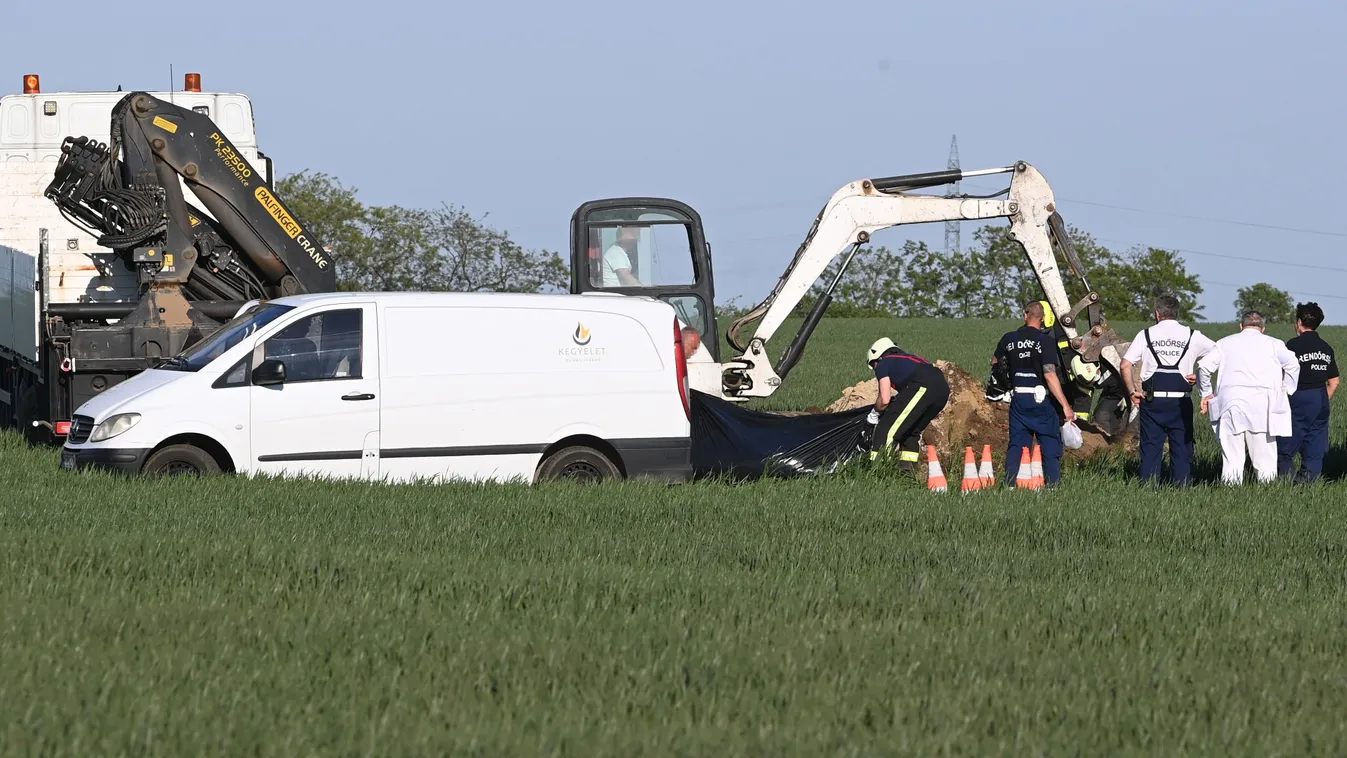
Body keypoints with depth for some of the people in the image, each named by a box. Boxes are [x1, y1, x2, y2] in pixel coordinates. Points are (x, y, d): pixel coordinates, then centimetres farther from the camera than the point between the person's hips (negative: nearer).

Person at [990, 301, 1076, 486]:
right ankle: (1052, 484, -1)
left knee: (1016, 444, 10)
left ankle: (1009, 484, 3)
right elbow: (1050, 375, -18)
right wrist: (1065, 406, -18)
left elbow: (995, 363, 19)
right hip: (1040, 399, -4)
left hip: (1018, 399, 4)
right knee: (1051, 445, 4)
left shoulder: (1009, 339, 3)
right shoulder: (1044, 341, -11)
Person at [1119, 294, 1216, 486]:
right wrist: (1199, 374, 5)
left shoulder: (1146, 334, 4)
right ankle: (1183, 485, 0)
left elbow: (1126, 364, -2)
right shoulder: (1191, 336, 4)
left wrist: (1132, 391, 5)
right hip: (1181, 400, 0)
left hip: (1152, 399, 0)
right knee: (1182, 449, 4)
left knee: (1150, 449, 4)